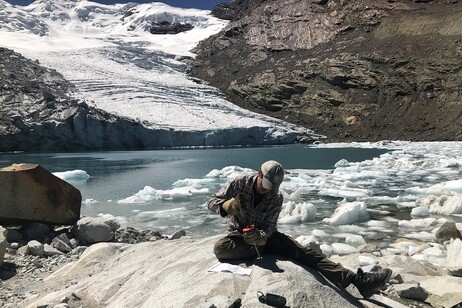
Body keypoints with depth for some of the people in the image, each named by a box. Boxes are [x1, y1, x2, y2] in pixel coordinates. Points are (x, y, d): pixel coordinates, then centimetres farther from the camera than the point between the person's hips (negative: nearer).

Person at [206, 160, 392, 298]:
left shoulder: (276, 198, -11)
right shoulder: (239, 184, -16)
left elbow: (269, 228, -15)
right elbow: (211, 202, -11)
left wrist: (260, 236, -40)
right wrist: (226, 206, -35)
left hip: (266, 236, 1)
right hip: (239, 236, -1)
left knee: (303, 252, -20)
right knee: (220, 248, -36)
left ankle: (358, 281, -27)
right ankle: (263, 250, -18)